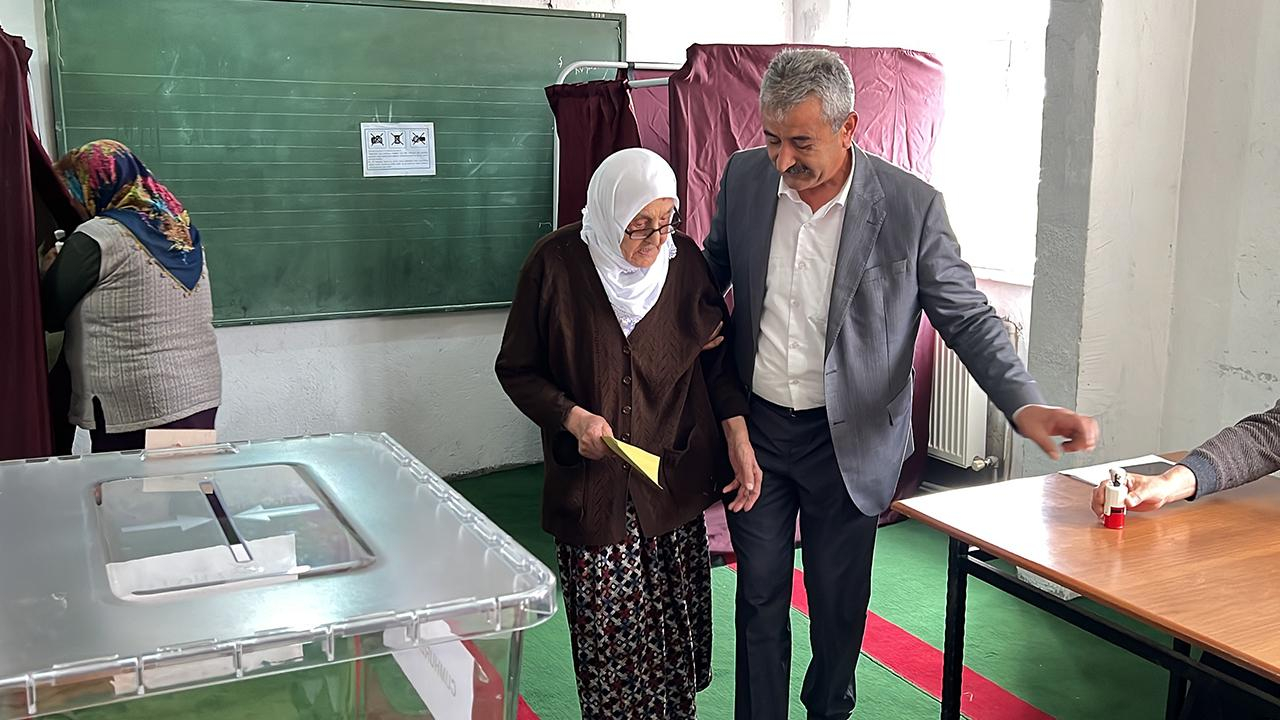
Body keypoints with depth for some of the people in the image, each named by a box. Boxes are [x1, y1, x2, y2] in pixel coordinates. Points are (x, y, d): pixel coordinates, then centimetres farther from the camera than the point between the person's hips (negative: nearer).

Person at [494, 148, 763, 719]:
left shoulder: (684, 259, 0)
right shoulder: (557, 263, -9)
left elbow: (717, 356, 11)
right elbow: (517, 369, -1)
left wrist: (737, 436, -1)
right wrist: (572, 416, -17)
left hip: (675, 475, 3)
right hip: (592, 485, -2)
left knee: (679, 625, 8)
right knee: (610, 634, 0)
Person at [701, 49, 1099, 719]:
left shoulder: (910, 205, -15)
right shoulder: (744, 176, -6)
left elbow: (968, 315, -9)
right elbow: (712, 272, 11)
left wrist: (1025, 404, -23)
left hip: (847, 439, -1)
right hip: (754, 428, 2)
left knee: (839, 599, 16)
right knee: (760, 593, 13)